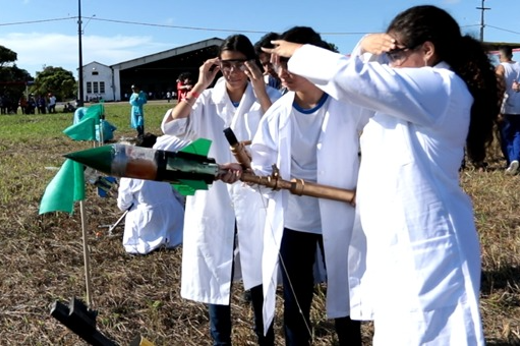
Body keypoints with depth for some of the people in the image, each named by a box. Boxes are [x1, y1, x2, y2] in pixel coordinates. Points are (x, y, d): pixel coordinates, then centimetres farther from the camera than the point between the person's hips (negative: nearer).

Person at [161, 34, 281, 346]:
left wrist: (260, 90, -17)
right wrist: (199, 86, -11)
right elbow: (171, 127, -9)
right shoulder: (206, 100, 5)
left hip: (254, 200, -1)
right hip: (214, 200, 1)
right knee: (216, 274, 11)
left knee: (259, 273, 9)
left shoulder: (268, 97, 1)